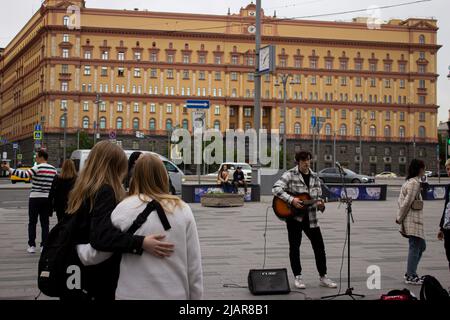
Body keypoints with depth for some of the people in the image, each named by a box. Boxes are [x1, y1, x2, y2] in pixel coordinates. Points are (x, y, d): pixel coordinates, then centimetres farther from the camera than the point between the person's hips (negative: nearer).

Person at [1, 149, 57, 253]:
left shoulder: (37, 168, -11)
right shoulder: (53, 169, 7)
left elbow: (24, 174, -24)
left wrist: (9, 169, -23)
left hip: (35, 198, -5)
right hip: (47, 199, 5)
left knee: (32, 223, 5)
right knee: (45, 223, 7)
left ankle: (32, 246, 4)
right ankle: (44, 246, 5)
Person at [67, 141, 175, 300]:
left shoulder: (82, 190, 8)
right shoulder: (105, 192, -18)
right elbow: (103, 235, -33)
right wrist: (141, 243, -40)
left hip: (83, 272, 9)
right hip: (104, 276, -9)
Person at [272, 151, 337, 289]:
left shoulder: (315, 177, 9)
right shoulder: (290, 175, -5)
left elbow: (318, 197, 13)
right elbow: (276, 189, -17)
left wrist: (319, 204, -11)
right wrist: (291, 200, -24)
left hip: (310, 217, 4)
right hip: (294, 216, -4)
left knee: (319, 246, 4)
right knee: (294, 246, 0)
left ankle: (323, 277, 15)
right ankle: (298, 277, 11)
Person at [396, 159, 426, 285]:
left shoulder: (408, 182, 15)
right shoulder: (415, 183, -15)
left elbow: (400, 200, 14)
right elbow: (407, 202, -18)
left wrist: (400, 217, 11)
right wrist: (400, 218, -10)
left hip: (415, 220, 10)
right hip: (413, 220, -10)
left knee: (421, 246, 17)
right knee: (415, 248, -4)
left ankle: (410, 273, 21)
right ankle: (411, 276, 2)